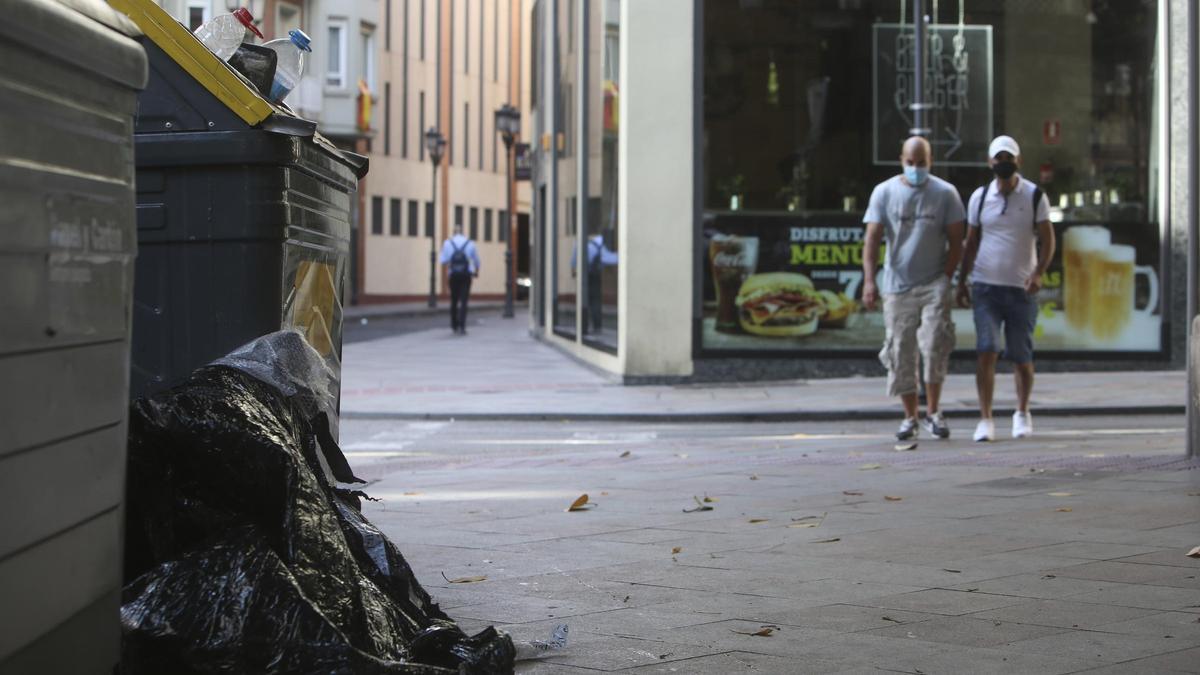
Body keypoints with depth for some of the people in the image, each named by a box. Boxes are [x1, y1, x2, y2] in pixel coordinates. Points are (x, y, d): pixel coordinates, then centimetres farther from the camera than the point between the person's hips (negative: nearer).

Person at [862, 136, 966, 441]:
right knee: (901, 353, 3)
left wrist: (946, 279, -5)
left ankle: (933, 411, -1)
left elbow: (955, 242, 5)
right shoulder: (884, 192, 3)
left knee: (934, 345, -16)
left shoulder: (945, 193, 3)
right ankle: (910, 417, 15)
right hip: (897, 286, 1)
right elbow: (872, 239, -2)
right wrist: (869, 281, -14)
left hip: (933, 284, -1)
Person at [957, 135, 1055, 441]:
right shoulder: (980, 197, 6)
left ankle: (1022, 413, 27)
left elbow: (1047, 239, -1)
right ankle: (985, 419, -9)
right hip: (986, 286, 1)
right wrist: (962, 281, 10)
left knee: (1022, 356, 6)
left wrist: (1038, 272, -17)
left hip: (1021, 289, -1)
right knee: (986, 351, -11)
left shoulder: (1034, 196, 1)